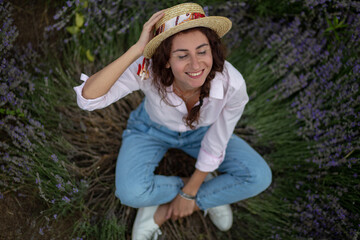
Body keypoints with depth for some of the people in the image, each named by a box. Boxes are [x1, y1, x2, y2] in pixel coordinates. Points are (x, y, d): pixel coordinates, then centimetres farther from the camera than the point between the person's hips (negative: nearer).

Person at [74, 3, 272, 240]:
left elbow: (215, 146, -20)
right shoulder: (148, 69, -37)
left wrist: (189, 193, -11)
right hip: (152, 128, -1)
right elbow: (88, 98, -49)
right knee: (131, 193, -28)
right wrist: (137, 49, -54)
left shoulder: (232, 85, -35)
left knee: (259, 177, -17)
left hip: (198, 131, 1)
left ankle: (162, 212, -6)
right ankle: (209, 192, 1)